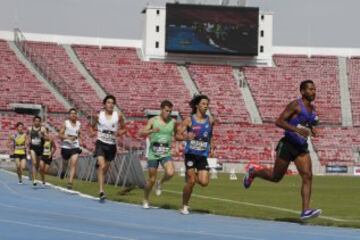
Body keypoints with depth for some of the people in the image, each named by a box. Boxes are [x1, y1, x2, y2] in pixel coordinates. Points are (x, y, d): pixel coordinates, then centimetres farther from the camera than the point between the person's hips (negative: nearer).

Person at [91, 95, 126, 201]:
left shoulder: (118, 116, -1)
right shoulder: (99, 116, -1)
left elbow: (124, 129, 9)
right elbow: (93, 127, 14)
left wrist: (119, 133, -12)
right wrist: (94, 132, -7)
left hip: (112, 145, 2)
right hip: (101, 143, -2)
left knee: (105, 169, 12)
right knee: (101, 166, -20)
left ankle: (100, 188, 32)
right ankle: (101, 191, -24)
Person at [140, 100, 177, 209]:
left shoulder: (173, 122, 2)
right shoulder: (153, 120, -4)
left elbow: (177, 135, 19)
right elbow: (142, 133, -15)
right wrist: (152, 130, -32)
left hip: (166, 154, 1)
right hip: (153, 154, -1)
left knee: (170, 173, -25)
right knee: (152, 179, 4)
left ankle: (160, 183, 8)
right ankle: (145, 200, 26)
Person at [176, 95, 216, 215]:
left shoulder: (210, 120, 6)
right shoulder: (189, 120, -4)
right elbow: (177, 135, -5)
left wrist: (212, 147, 8)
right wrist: (186, 137, -26)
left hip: (203, 155, 3)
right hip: (191, 154, -3)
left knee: (204, 182, -10)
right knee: (191, 182, -8)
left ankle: (192, 176, 25)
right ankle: (184, 206, 11)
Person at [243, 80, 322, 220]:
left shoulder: (312, 108, 10)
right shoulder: (295, 105, -14)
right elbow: (279, 121, -21)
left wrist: (312, 129, 5)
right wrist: (296, 129, -32)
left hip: (301, 147, 6)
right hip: (287, 145, -6)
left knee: (308, 176, -12)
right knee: (276, 177, 9)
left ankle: (305, 211, -18)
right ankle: (253, 173, 38)